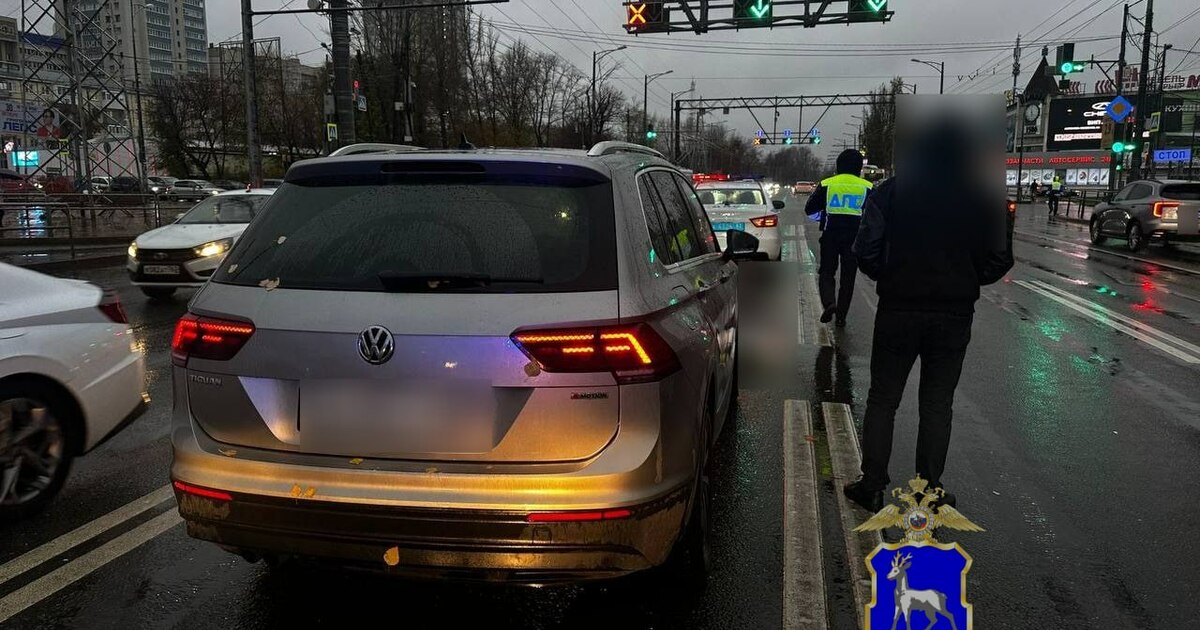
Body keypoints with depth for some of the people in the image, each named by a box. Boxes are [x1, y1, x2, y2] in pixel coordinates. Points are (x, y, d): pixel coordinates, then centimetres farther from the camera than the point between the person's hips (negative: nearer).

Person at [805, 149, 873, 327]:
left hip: (830, 235, -1)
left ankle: (829, 303, -17)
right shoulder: (866, 187, 2)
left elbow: (810, 210, 4)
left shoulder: (826, 184, 0)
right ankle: (841, 316, 9)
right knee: (848, 277, 8)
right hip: (855, 237, 1)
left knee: (826, 272, 8)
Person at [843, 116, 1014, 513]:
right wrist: (963, 280, 15)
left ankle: (872, 486, 13)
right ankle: (928, 492, 17)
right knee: (937, 403, 11)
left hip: (899, 309, -1)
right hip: (955, 313, 1)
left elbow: (866, 252, -10)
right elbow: (999, 260, -2)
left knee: (882, 399, 10)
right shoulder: (984, 198, -2)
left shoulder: (888, 193, -5)